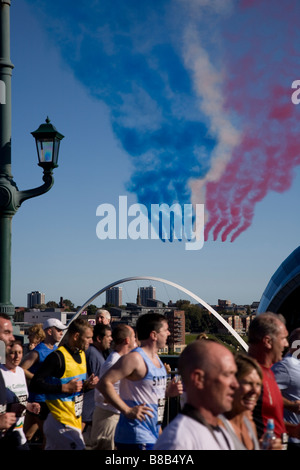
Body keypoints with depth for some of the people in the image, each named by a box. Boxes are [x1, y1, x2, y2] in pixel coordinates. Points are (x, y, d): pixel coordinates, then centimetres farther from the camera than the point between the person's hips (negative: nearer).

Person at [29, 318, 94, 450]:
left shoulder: (81, 354, 12)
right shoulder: (57, 357, -16)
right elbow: (35, 384, -20)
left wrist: (87, 384, 4)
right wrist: (65, 387, -22)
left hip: (74, 418, 8)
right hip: (62, 423, -8)